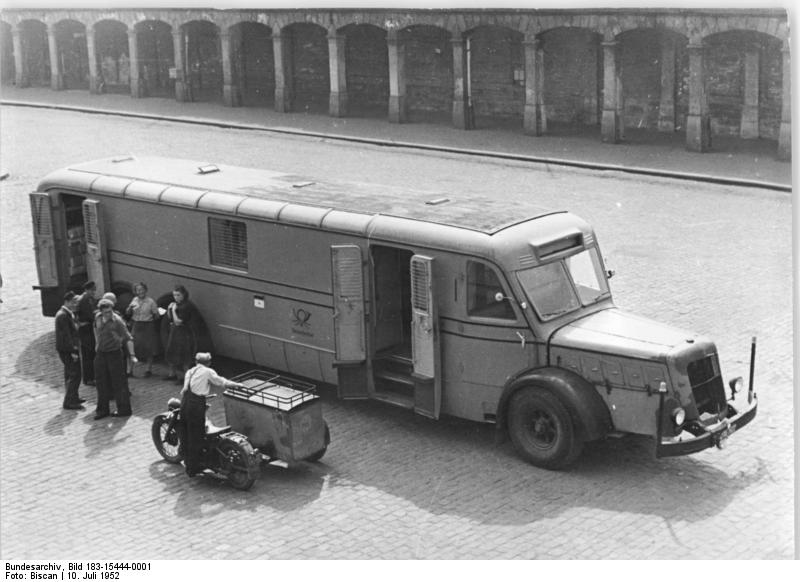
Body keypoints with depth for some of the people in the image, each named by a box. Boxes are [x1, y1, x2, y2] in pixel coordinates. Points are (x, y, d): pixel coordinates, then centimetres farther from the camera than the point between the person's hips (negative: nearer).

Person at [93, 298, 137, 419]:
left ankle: (124, 409, 12)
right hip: (100, 353, 6)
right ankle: (102, 410, 23)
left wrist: (132, 355, -24)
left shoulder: (117, 321, -19)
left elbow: (128, 338, -18)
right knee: (101, 382, 11)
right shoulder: (98, 318, -3)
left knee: (119, 382, 1)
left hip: (114, 353, -6)